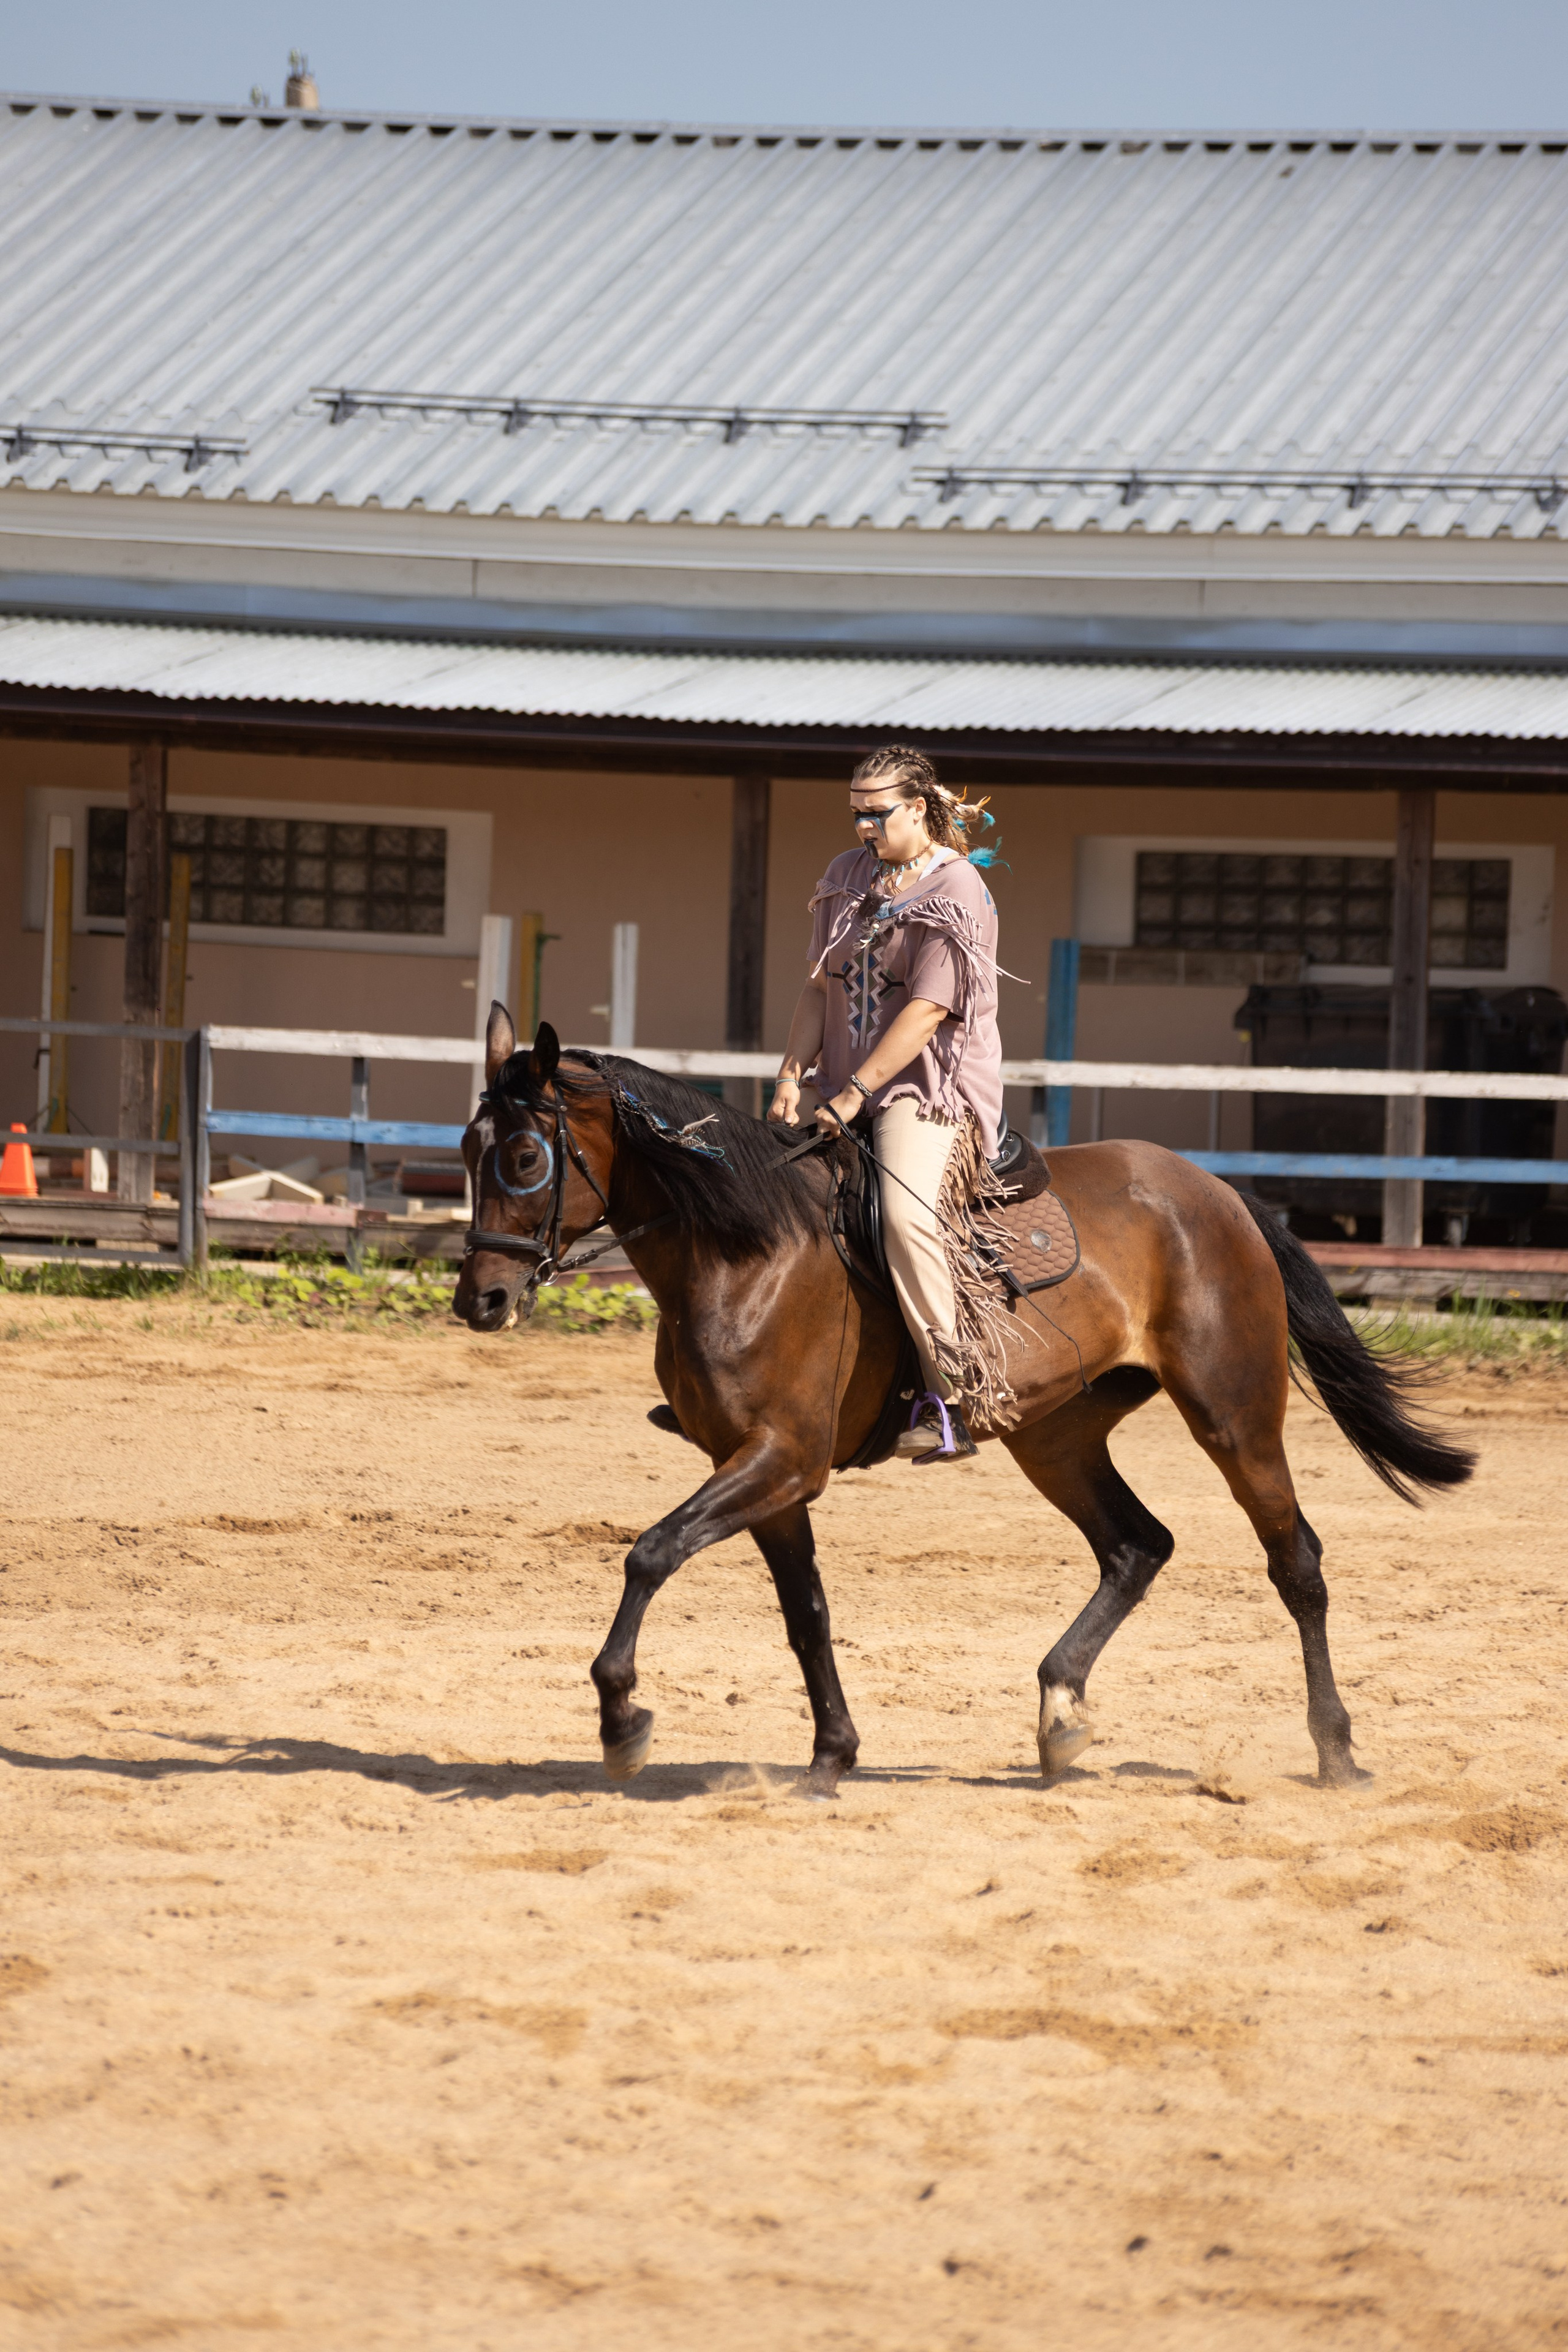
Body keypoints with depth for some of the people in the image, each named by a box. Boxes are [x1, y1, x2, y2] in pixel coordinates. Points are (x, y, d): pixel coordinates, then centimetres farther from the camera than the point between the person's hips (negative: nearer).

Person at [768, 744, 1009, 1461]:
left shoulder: (955, 893, -11)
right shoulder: (850, 877, 13)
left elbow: (927, 1011, -18)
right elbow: (821, 985, 14)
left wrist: (856, 1092, -22)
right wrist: (793, 1073, 0)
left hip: (933, 1087, -8)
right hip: (849, 1092, 8)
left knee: (905, 1213, -31)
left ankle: (949, 1401, -32)